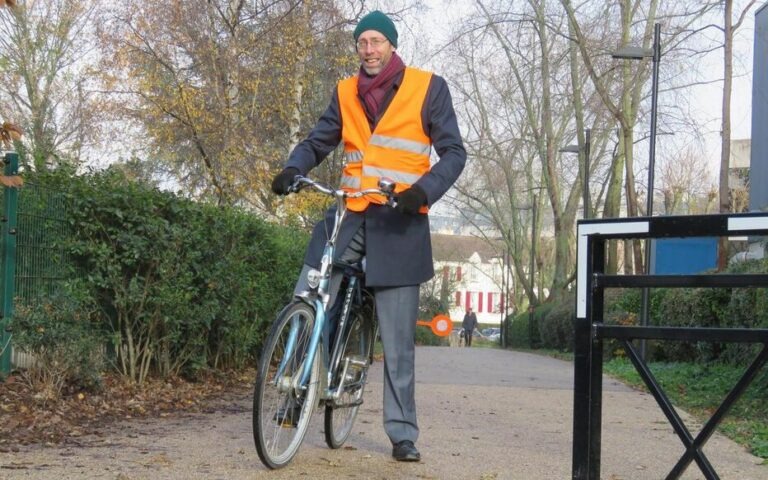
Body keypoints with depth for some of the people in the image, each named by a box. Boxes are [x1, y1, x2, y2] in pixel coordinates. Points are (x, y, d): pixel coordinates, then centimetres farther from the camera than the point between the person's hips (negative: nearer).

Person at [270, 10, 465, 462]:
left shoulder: (428, 88, 0)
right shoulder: (346, 93, 10)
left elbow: (454, 152, -2)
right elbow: (318, 142, 13)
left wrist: (423, 189, -21)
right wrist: (293, 170, -10)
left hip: (399, 223, -3)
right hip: (349, 215, 3)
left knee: (398, 340, 1)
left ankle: (403, 433, 10)